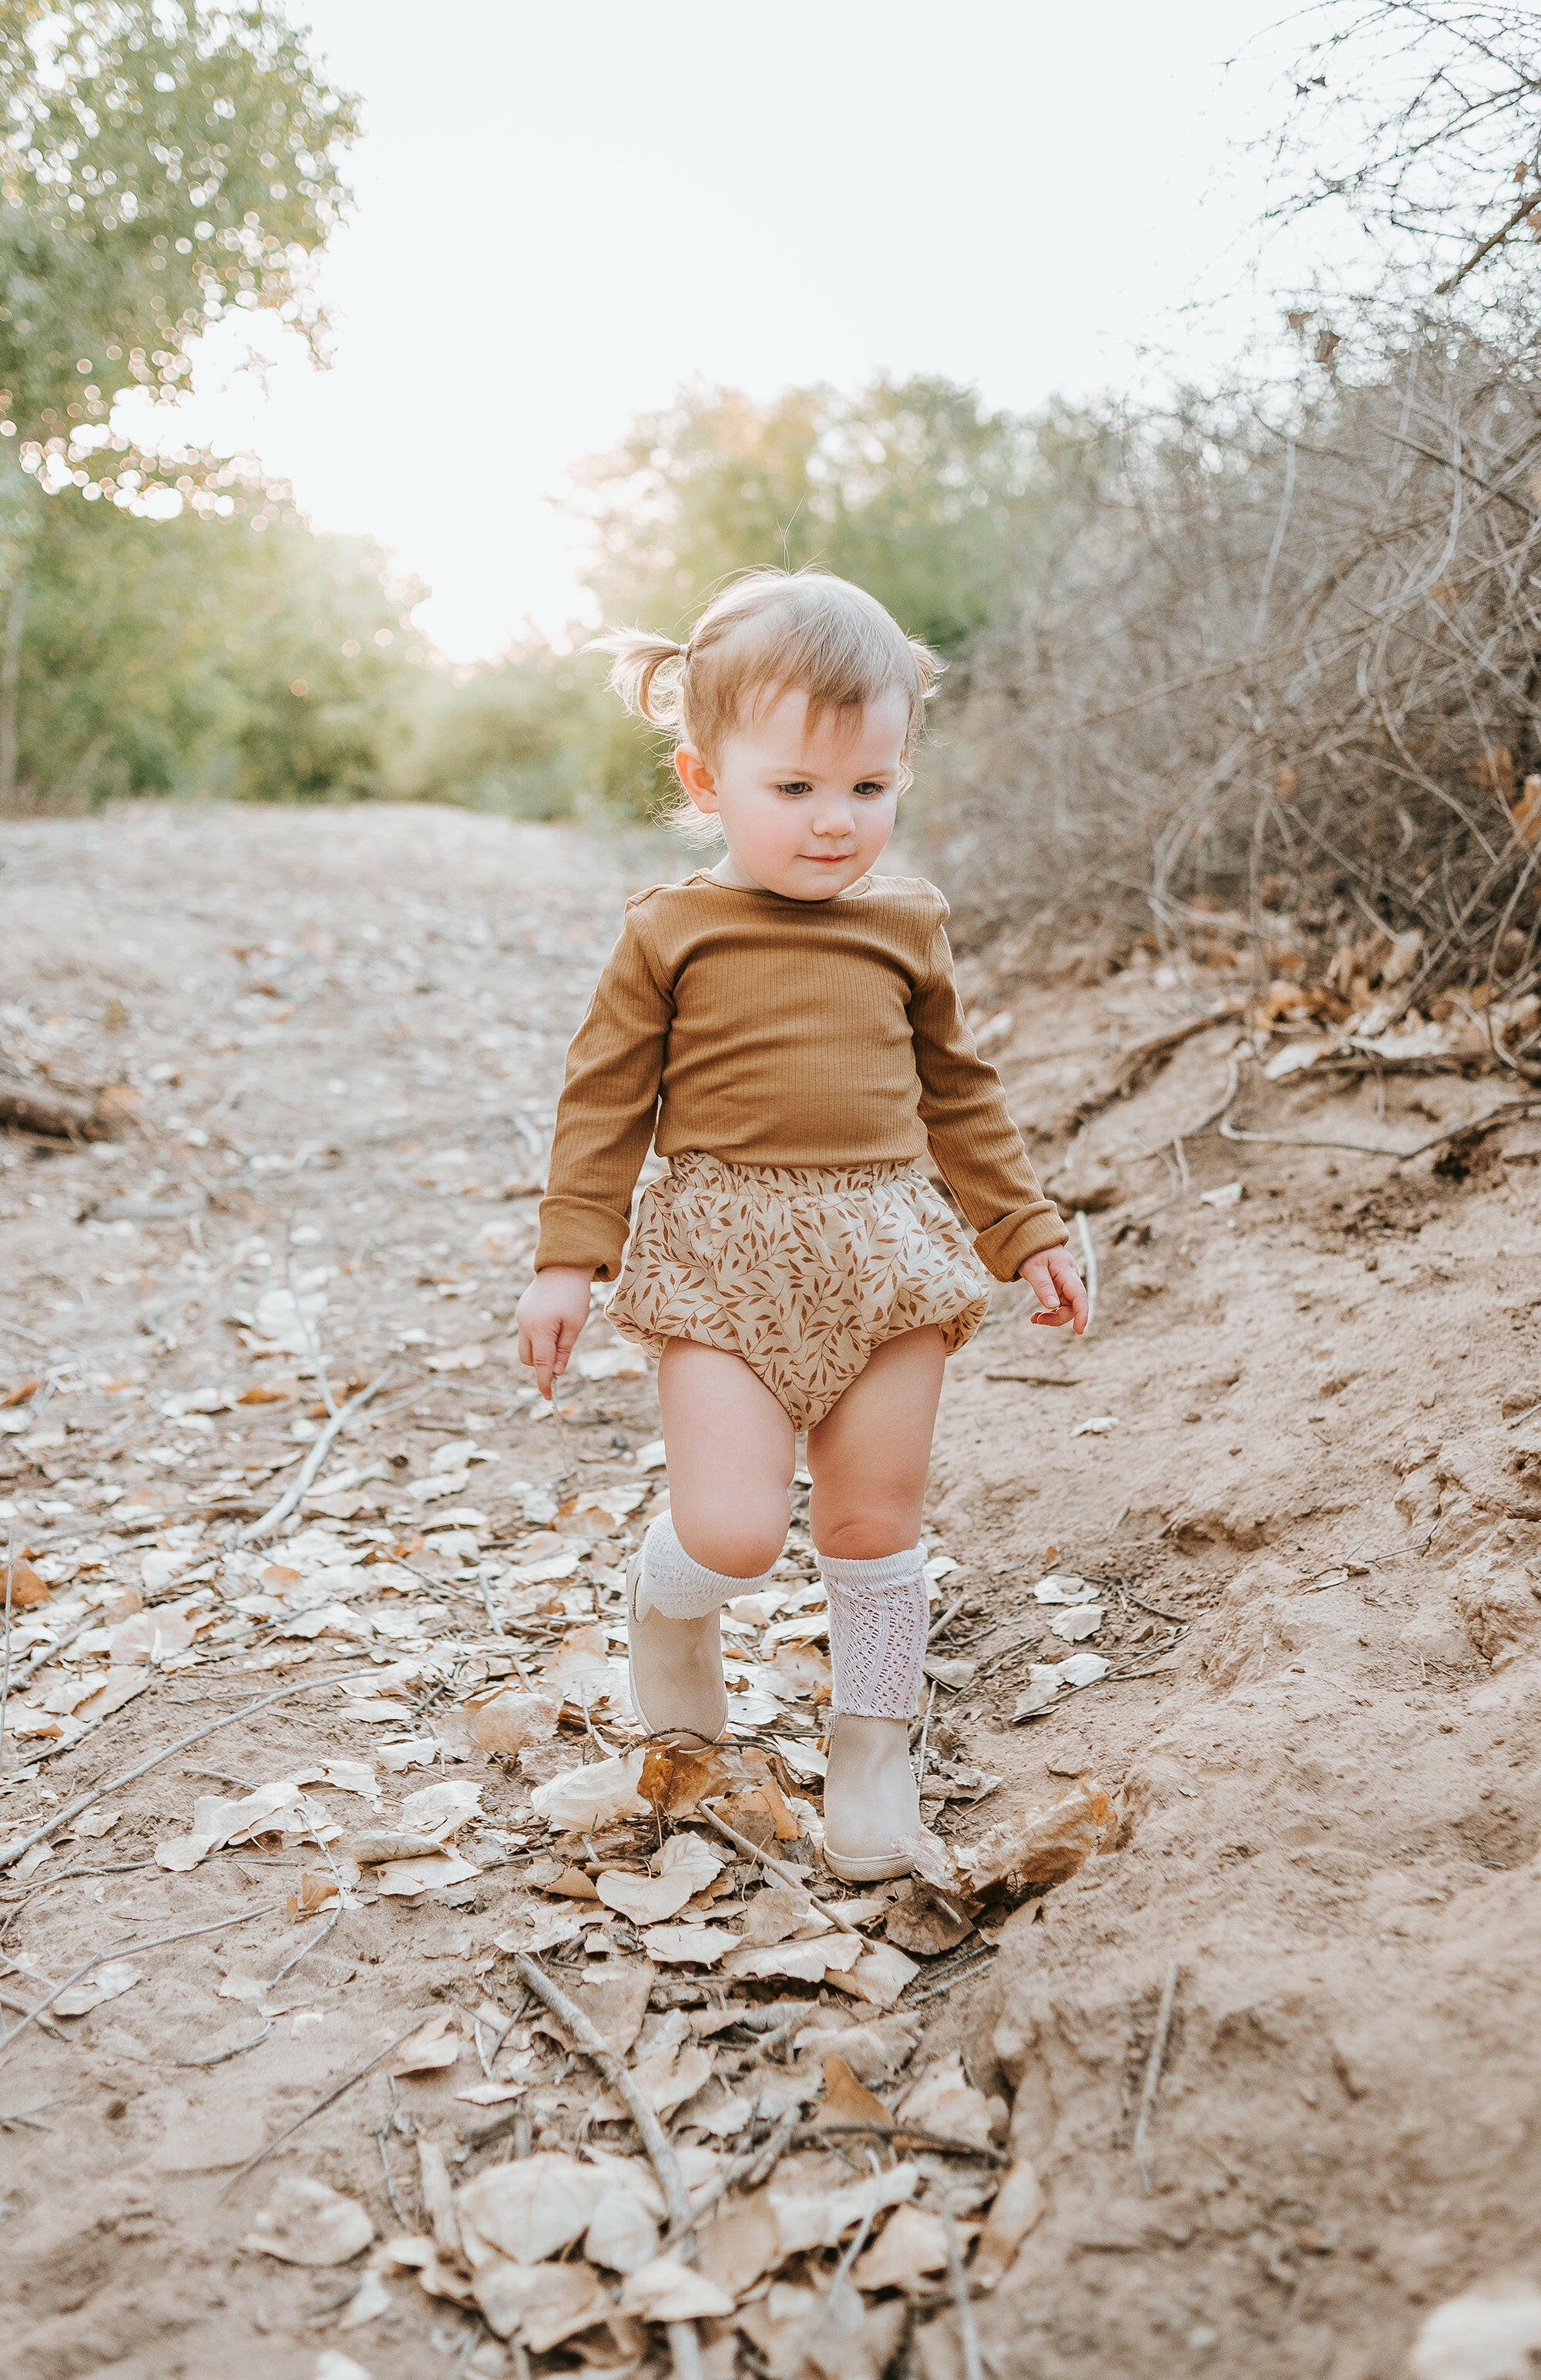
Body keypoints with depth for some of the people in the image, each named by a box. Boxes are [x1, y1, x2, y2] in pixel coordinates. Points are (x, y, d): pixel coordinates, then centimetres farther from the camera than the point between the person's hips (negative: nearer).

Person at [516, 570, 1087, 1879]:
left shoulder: (906, 924, 7)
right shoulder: (671, 931, -2)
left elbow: (960, 1091, 16)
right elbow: (605, 1097, 1)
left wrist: (1027, 1230, 15)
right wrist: (569, 1260, -3)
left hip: (888, 1246, 3)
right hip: (724, 1251, -3)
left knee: (879, 1518, 9)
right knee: (735, 1531, -11)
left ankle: (874, 1742, 30)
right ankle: (670, 1608, 25)